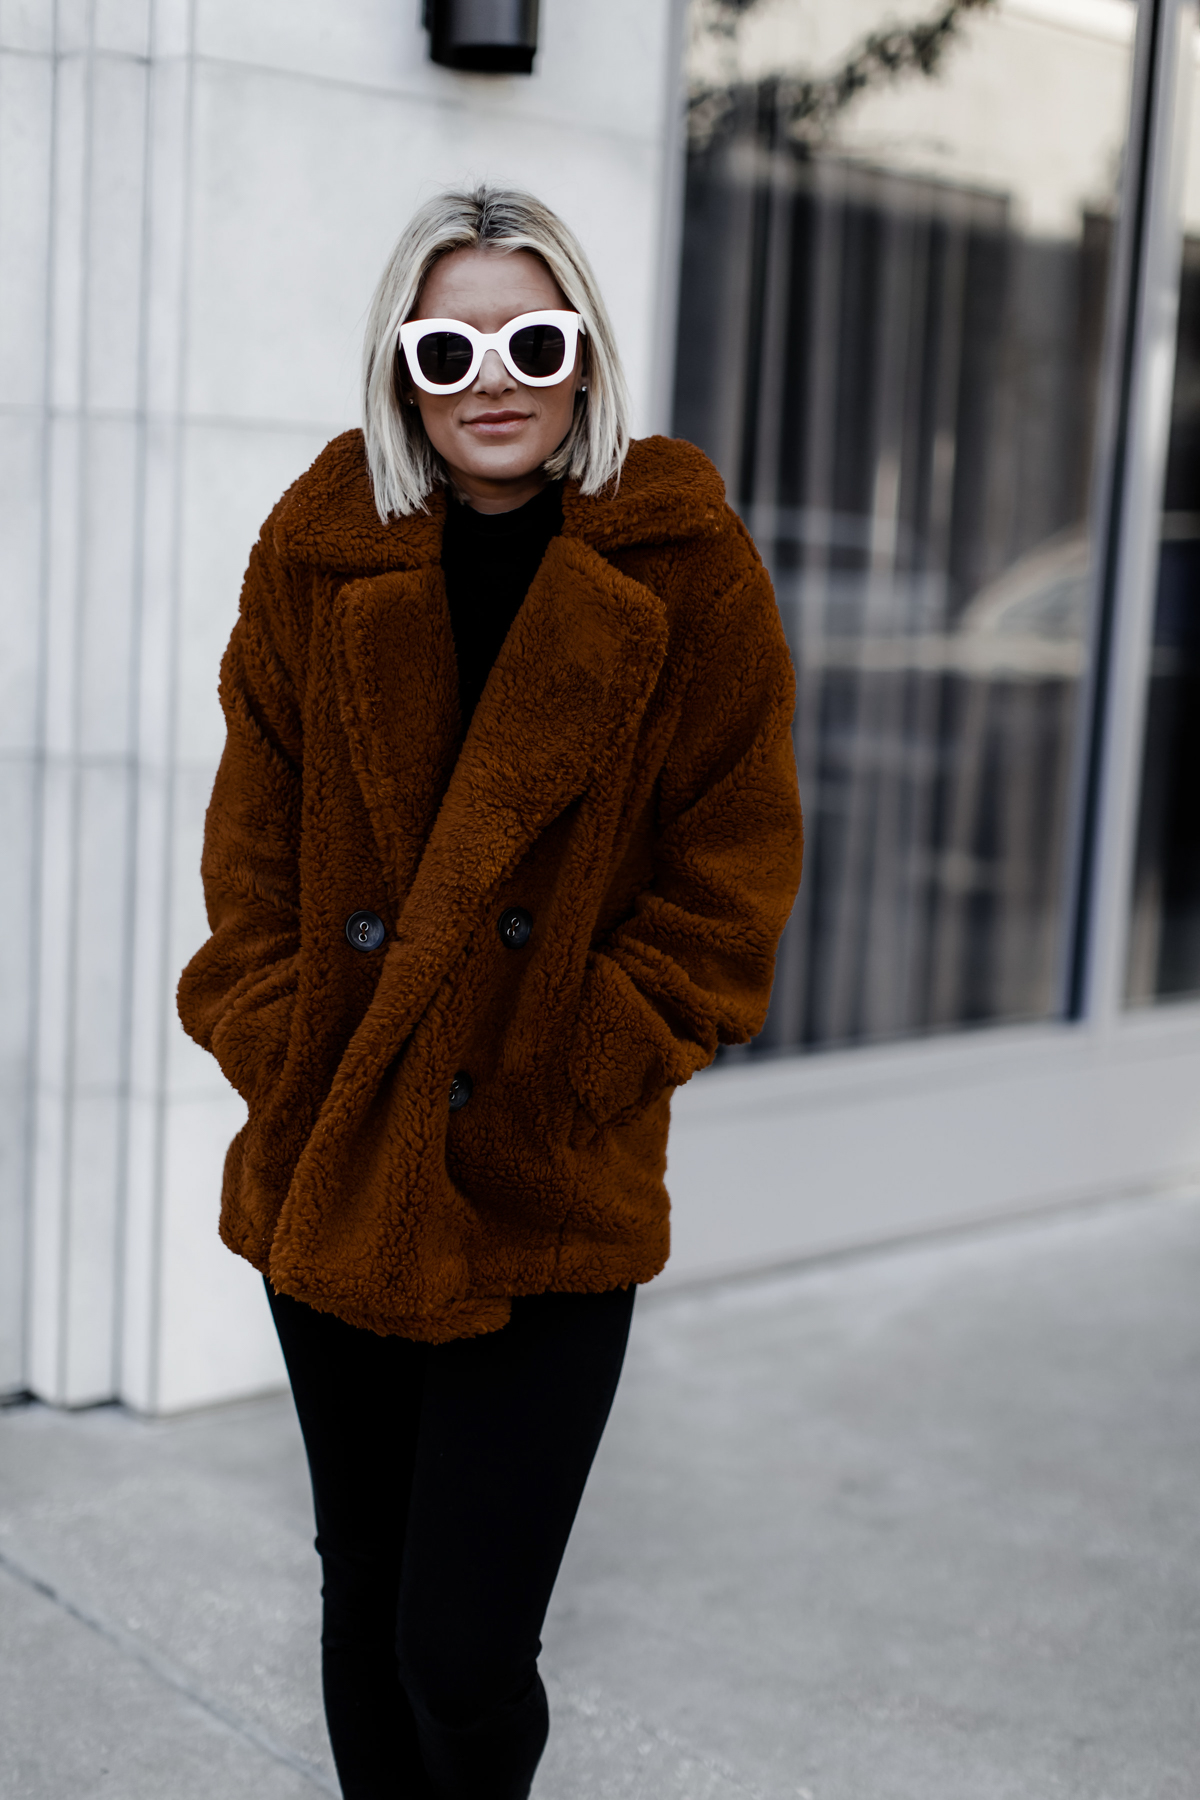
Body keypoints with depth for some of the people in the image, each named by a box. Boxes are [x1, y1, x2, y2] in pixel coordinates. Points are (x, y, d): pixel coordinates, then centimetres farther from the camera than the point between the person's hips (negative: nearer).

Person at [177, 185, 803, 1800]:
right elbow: (253, 838, 5)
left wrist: (579, 1069, -10)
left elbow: (735, 861, -4)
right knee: (364, 1606, 18)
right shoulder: (318, 548, 2)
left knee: (465, 1651, -4)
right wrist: (283, 1048, -7)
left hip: (554, 1193, -3)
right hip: (330, 1175, 3)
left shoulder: (685, 561, -4)